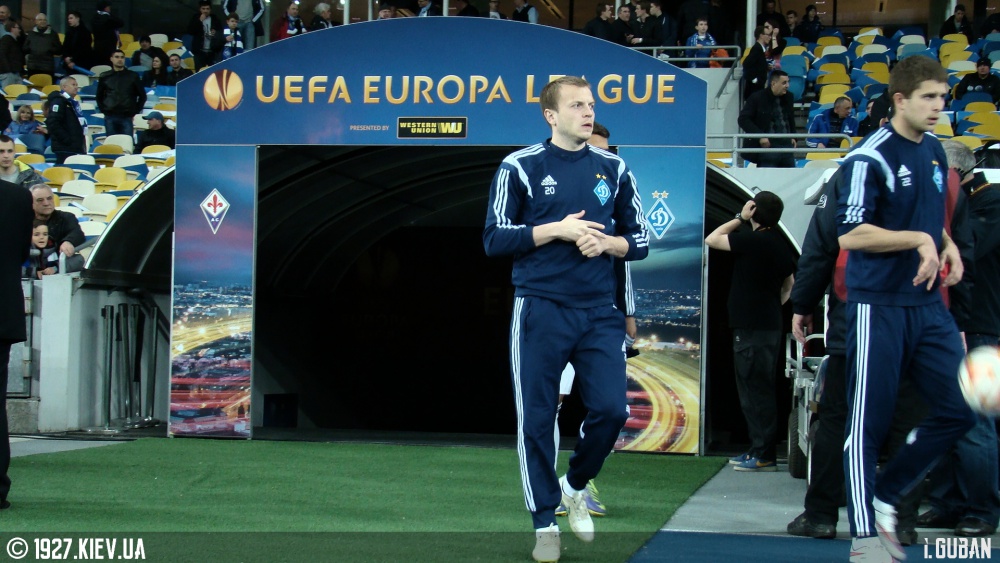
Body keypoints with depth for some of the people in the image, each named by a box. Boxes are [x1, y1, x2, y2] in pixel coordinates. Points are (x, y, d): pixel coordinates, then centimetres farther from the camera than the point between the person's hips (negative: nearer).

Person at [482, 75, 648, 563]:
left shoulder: (614, 170, 10)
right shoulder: (521, 167, -1)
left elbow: (639, 241, 13)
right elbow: (495, 238, -4)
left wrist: (607, 242, -8)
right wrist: (557, 230, -14)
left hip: (599, 312, 3)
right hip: (540, 312, -3)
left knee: (610, 410, -3)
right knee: (536, 419, 0)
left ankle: (575, 485, 25)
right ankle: (545, 522, 12)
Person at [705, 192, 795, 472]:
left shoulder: (752, 241, -16)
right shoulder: (779, 244, 12)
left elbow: (711, 239, -8)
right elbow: (789, 286, 21)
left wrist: (740, 218, -3)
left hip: (752, 328, -9)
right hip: (770, 324, 9)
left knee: (755, 391, -7)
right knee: (759, 390, 14)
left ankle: (764, 455, -7)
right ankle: (759, 449, 18)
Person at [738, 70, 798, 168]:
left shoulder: (788, 98, 10)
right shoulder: (757, 98, -7)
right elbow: (743, 120, -8)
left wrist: (792, 136, 14)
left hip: (787, 145, 6)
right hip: (767, 147, -6)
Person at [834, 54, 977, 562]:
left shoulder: (935, 151, 12)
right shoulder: (870, 158, -12)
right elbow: (850, 233, -19)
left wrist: (947, 247, 7)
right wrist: (919, 240, -20)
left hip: (927, 305, 8)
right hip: (878, 306, -8)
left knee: (960, 409, 4)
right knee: (869, 421, -3)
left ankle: (885, 498, 19)